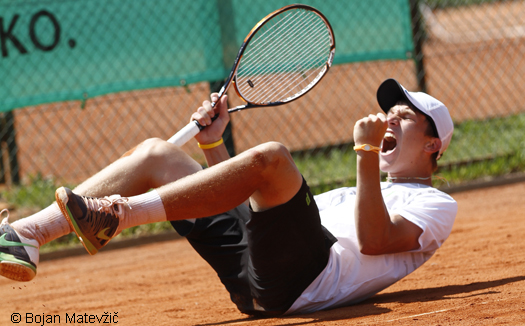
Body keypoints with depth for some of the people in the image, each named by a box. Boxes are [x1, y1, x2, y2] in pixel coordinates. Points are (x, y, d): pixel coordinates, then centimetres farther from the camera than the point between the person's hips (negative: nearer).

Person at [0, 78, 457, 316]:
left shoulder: (436, 206, 14)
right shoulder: (354, 194, 40)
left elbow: (374, 240, -9)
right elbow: (251, 196, 35)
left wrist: (368, 155, -13)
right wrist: (213, 145, 26)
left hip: (305, 278, -8)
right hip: (253, 279, 8)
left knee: (270, 157, -33)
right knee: (156, 153, 3)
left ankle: (115, 216, -37)